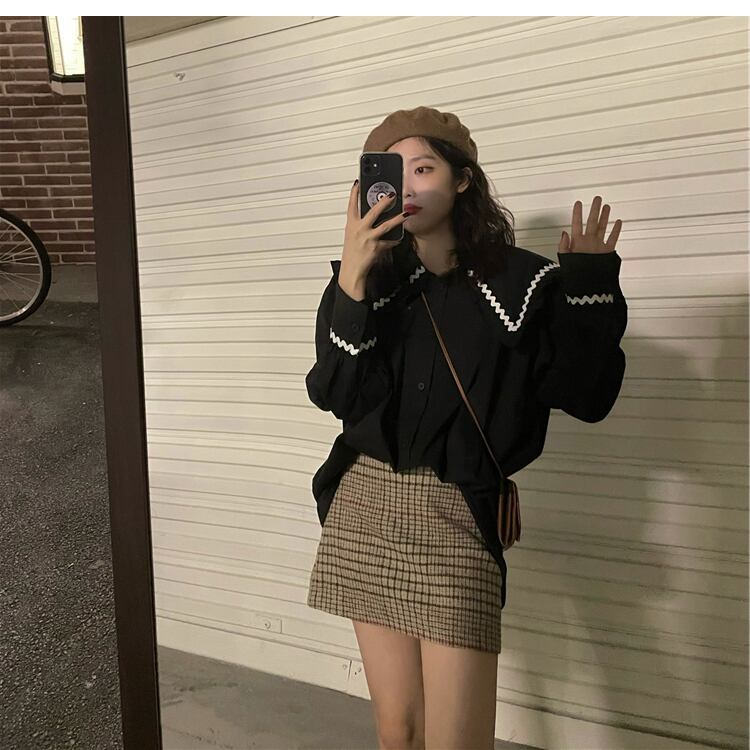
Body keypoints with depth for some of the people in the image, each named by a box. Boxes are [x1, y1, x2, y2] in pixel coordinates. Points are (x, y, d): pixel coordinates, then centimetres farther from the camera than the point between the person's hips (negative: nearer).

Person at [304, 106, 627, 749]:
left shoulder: (520, 280, -3)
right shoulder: (373, 281, 4)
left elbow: (587, 396, -6)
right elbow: (335, 395, -8)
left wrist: (592, 289, -16)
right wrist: (351, 284, -17)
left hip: (456, 517, -3)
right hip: (366, 509, 3)